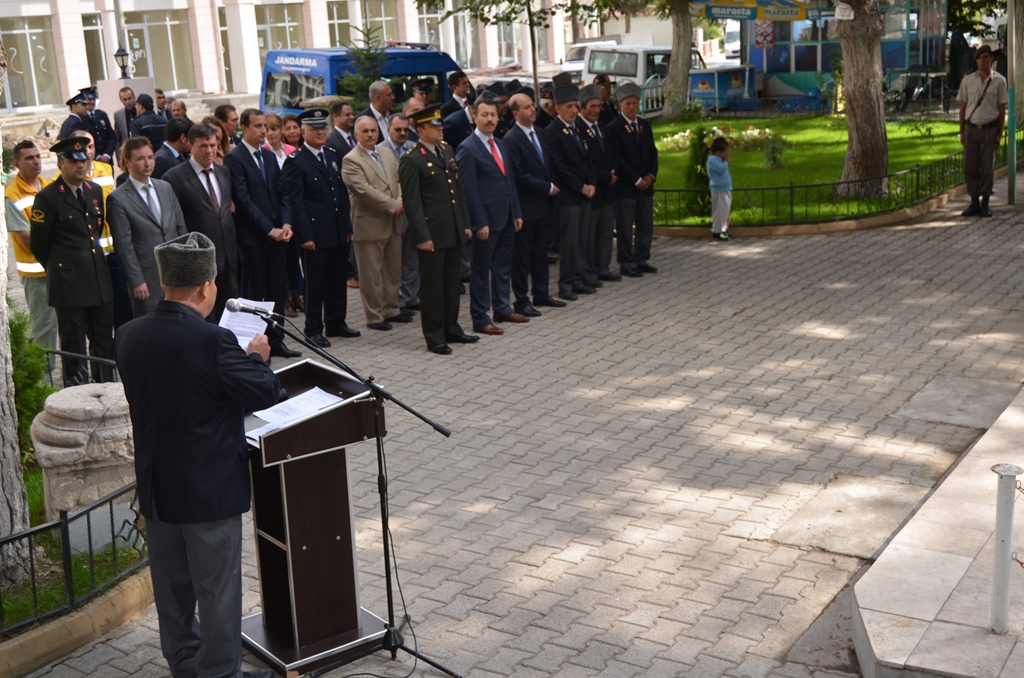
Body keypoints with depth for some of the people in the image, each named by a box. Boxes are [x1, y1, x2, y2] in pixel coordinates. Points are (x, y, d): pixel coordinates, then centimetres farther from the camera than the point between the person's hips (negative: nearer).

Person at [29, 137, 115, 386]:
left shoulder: (95, 192, 10)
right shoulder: (48, 197, -9)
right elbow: (38, 244, -3)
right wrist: (57, 270, 8)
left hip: (100, 280, 6)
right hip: (69, 283, -6)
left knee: (104, 344, 11)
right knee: (74, 346, 4)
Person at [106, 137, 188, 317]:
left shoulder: (166, 188, 11)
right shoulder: (118, 199, -7)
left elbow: (181, 226, 14)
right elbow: (124, 245, -9)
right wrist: (136, 281, -12)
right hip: (148, 281, -5)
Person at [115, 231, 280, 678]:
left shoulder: (128, 336, -4)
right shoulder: (213, 341, -24)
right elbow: (265, 393, -18)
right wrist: (256, 357, 2)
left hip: (156, 487, 7)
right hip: (209, 488, -7)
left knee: (171, 582, 20)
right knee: (217, 586, 8)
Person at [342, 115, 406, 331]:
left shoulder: (387, 153, 12)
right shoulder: (351, 160, -12)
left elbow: (399, 179, 10)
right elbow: (364, 190, -20)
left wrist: (401, 201, -10)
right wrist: (393, 205, -18)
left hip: (393, 223, 7)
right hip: (369, 224, -7)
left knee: (394, 270, 15)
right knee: (371, 274, 2)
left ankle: (390, 310, 27)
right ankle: (374, 316, 11)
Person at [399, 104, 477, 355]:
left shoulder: (447, 151, 12)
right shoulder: (411, 160, -11)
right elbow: (411, 202, -13)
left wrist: (466, 223, 13)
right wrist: (422, 236, -16)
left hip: (454, 231, 7)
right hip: (432, 234, -7)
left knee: (452, 282, 16)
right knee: (432, 286, 3)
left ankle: (451, 328, 28)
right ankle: (434, 337, 12)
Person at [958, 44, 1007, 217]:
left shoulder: (999, 81, 0)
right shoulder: (967, 80, 4)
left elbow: (1002, 109, 2)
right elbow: (963, 107, 8)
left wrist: (1000, 133, -3)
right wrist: (962, 132, 6)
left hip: (990, 130, -2)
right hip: (972, 130, 2)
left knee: (987, 168, 3)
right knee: (970, 168, 1)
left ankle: (985, 203, 11)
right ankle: (974, 203, 11)